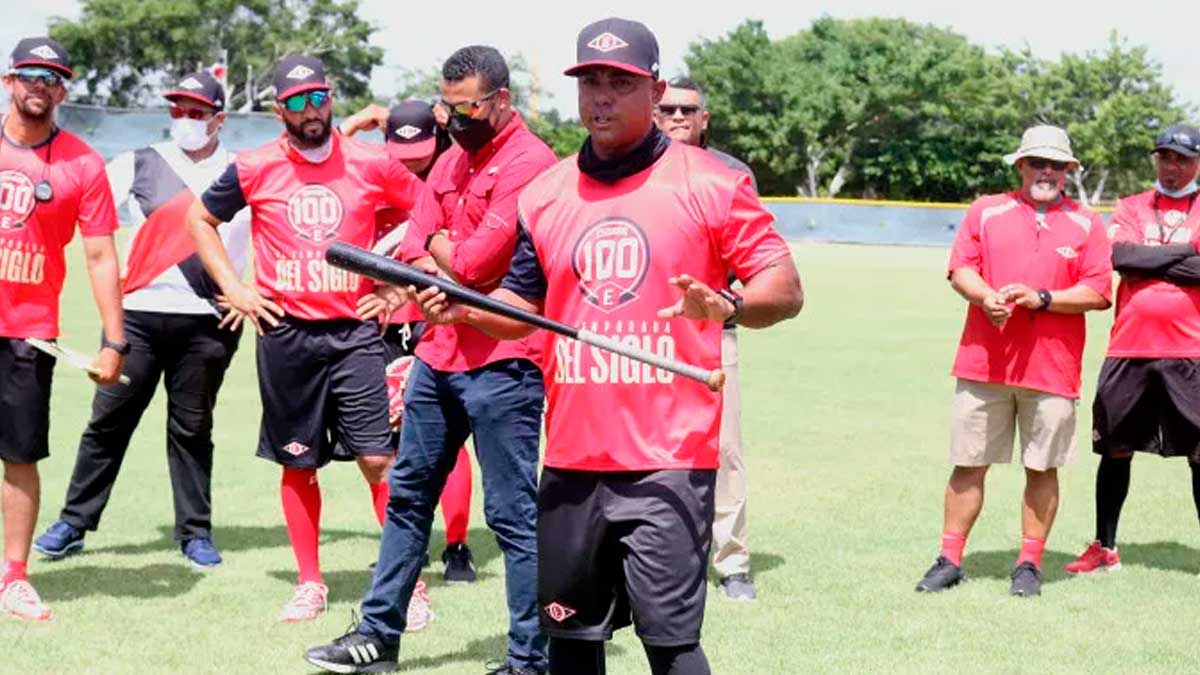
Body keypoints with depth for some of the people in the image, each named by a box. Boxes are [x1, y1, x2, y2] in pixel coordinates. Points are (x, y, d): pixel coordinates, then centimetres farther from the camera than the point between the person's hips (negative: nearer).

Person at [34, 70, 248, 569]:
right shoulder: (140, 164, 6)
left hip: (206, 322, 0)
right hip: (137, 315, 0)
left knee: (192, 428, 7)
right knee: (109, 420, 2)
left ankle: (195, 532, 14)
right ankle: (74, 523, 9)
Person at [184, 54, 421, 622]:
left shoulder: (372, 164, -1)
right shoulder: (254, 169, 0)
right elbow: (199, 219, 13)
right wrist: (233, 288, 5)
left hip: (354, 331, -1)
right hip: (285, 334, 1)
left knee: (378, 459, -8)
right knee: (299, 464, 9)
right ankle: (310, 584, 21)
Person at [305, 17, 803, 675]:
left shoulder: (710, 184, -3)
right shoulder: (543, 195, 11)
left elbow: (785, 289, -6)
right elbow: (524, 305, 20)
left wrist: (726, 304, -26)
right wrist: (463, 308, 0)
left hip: (669, 462, -5)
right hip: (571, 459, 5)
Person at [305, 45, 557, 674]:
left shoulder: (529, 163, -14)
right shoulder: (452, 159, 14)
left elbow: (475, 262, -19)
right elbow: (413, 246, 8)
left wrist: (441, 244, 0)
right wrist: (447, 273, -11)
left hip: (501, 366, -9)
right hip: (437, 354, 9)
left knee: (513, 515, -4)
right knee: (407, 494, 15)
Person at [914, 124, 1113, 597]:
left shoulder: (1087, 225, 6)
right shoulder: (986, 211, 9)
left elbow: (1099, 292, -1)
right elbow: (960, 268, 5)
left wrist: (1041, 299, -15)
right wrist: (986, 297, -16)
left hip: (1053, 368, 0)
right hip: (983, 362, 1)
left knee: (1042, 468, 3)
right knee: (968, 465, 3)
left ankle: (1029, 565, 13)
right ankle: (949, 561, 9)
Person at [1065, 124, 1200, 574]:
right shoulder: (1131, 208, 13)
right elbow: (1121, 256, -6)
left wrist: (1148, 259, -9)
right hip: (1129, 350, 3)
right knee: (1115, 449, 9)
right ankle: (1104, 549, 21)